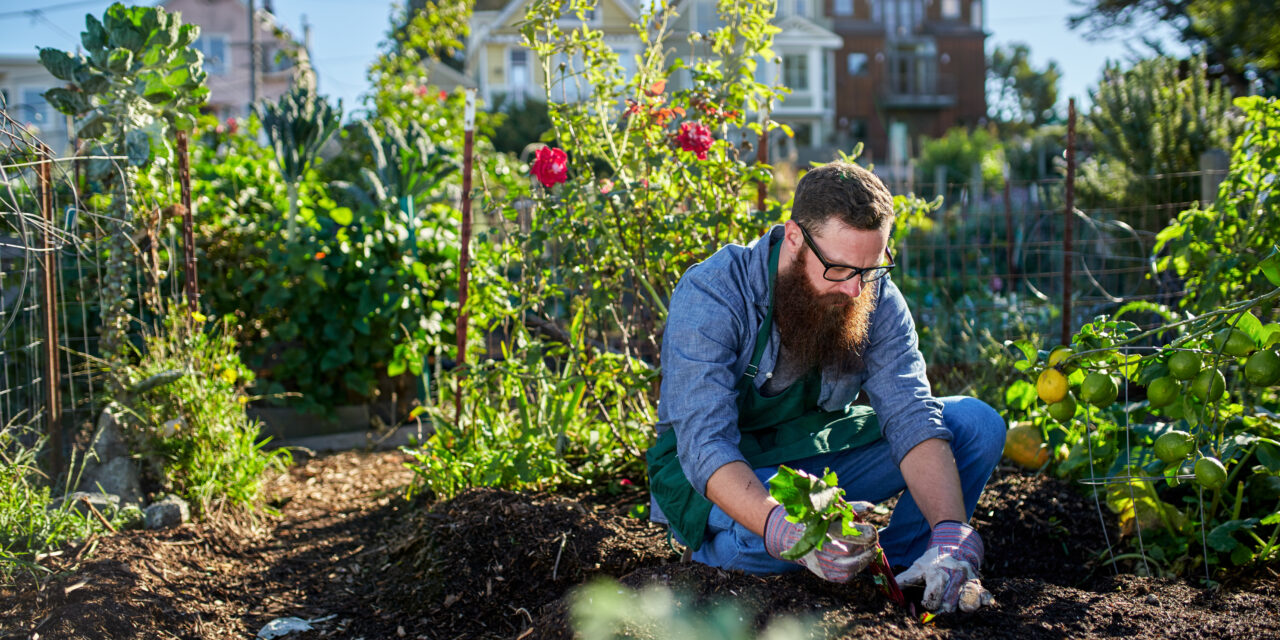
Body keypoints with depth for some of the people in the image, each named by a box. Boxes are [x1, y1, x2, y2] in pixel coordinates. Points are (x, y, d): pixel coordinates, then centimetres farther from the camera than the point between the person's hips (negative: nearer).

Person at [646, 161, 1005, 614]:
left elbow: (911, 416, -20)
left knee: (978, 424, -10)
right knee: (764, 539, -40)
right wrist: (786, 531, -53)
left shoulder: (875, 297, -12)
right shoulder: (711, 294, -27)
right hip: (725, 475, -4)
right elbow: (705, 444, -35)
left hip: (820, 456, 4)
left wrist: (951, 536, -37)